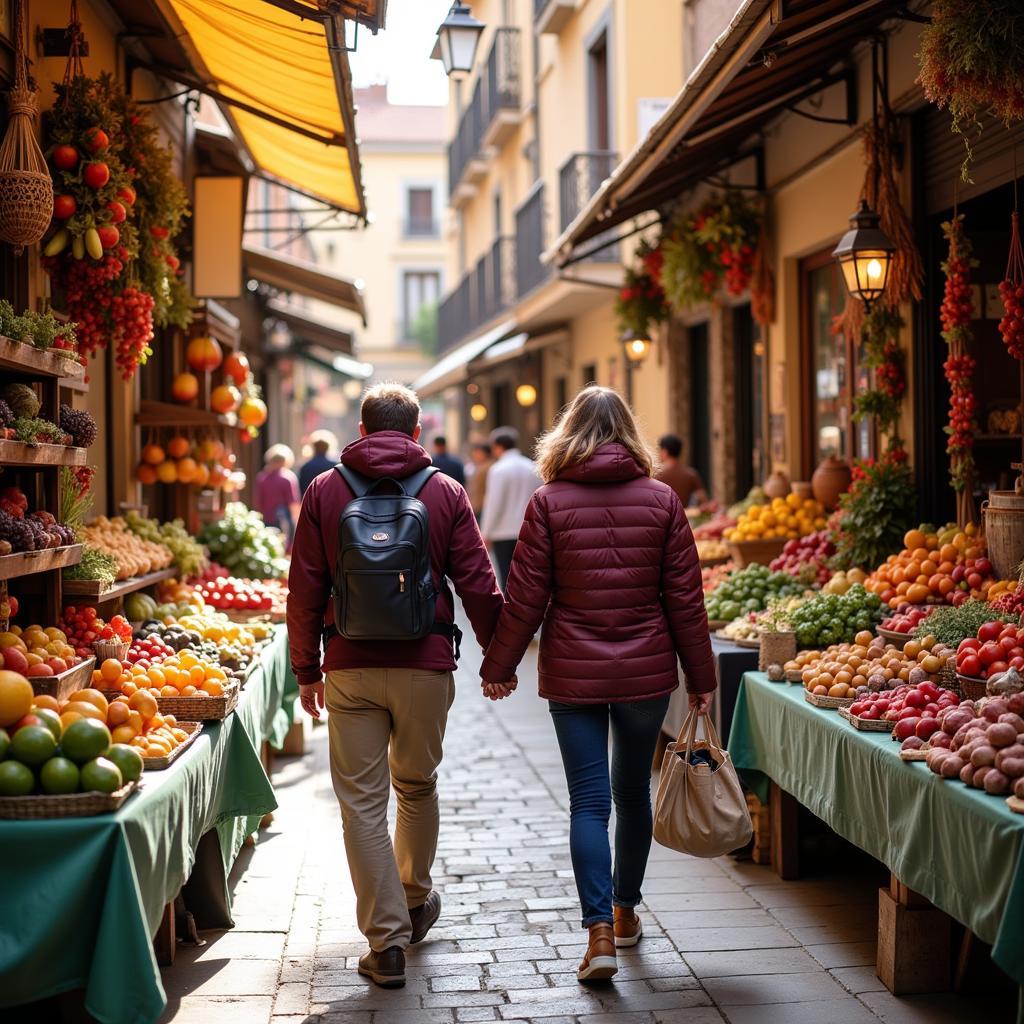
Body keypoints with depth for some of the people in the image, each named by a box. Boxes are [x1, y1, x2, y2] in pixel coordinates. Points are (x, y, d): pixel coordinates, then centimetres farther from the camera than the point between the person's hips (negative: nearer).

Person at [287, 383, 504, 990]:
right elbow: (478, 585, 0)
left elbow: (305, 589, 2)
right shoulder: (446, 492, 1)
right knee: (418, 785, 21)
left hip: (351, 667, -1)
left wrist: (307, 670, 10)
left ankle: (388, 940, 4)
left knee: (363, 800, 4)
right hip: (426, 665, 1)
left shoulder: (325, 491, 2)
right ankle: (416, 899, 39)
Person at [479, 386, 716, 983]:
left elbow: (526, 597, -4)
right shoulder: (662, 501, -1)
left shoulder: (550, 503, -5)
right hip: (646, 673, 2)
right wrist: (701, 677, 8)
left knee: (589, 801, 2)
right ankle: (625, 911, 34)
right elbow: (685, 598, 0)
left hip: (573, 676, -2)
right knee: (632, 792, 17)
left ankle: (601, 931, -7)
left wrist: (499, 667, 7)